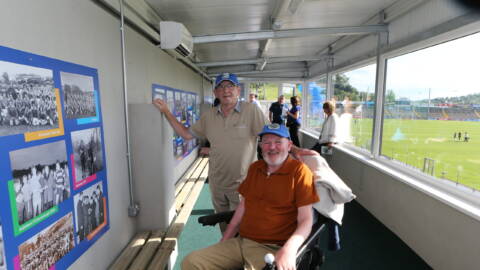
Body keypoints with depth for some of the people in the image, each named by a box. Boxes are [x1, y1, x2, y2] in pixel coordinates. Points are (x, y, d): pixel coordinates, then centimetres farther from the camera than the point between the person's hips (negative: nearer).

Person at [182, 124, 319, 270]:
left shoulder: (299, 171, -8)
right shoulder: (254, 168, 12)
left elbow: (306, 220, -11)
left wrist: (289, 249, -28)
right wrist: (223, 242, 13)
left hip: (271, 248, -5)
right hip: (240, 241, 6)